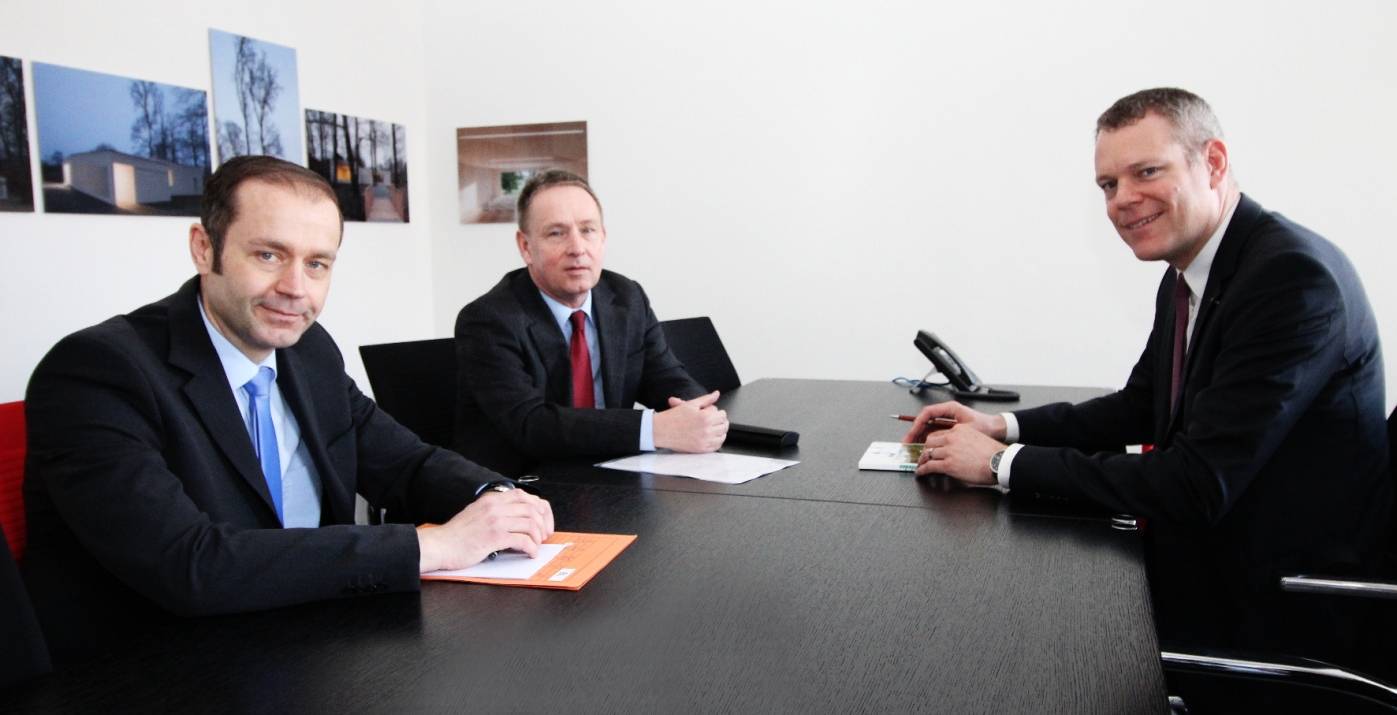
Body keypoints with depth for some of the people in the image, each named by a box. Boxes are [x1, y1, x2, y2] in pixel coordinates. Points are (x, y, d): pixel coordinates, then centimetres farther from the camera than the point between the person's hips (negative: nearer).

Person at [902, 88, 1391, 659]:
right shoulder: (1185, 276, 3)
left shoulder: (1293, 275, -25)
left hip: (1279, 612, -7)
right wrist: (1002, 427, -1)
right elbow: (1139, 407, 14)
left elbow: (1197, 487, -29)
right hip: (1204, 560, 7)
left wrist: (1004, 462, -23)